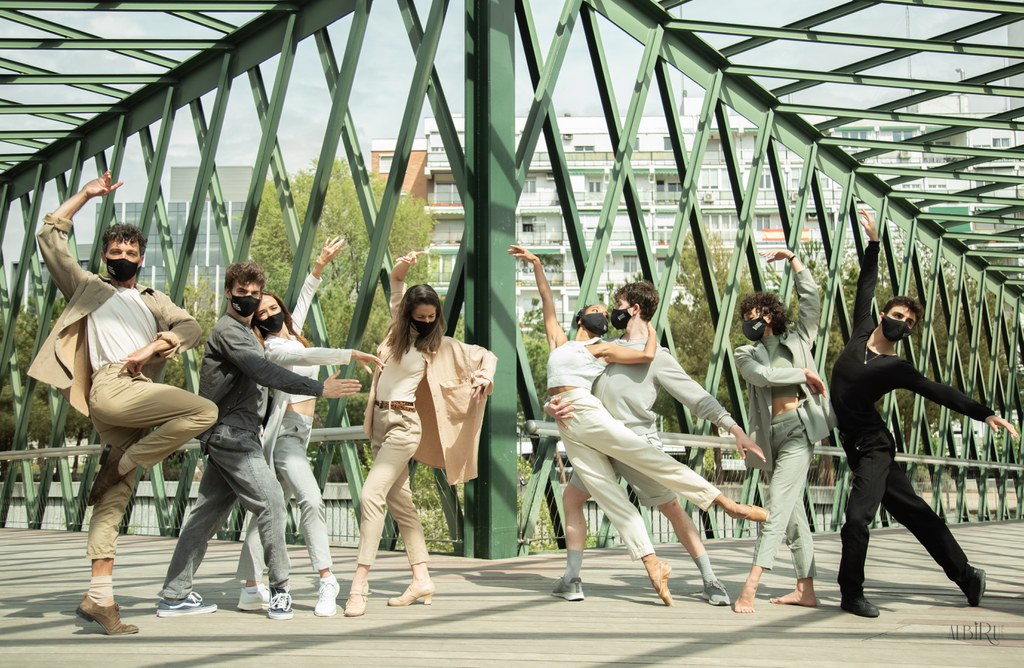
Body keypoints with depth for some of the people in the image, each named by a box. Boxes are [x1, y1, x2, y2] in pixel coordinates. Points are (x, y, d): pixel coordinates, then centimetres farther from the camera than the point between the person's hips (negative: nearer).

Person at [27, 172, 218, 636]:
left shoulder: (154, 301, 29)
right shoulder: (89, 287, 20)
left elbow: (192, 327, 12)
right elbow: (49, 237, 15)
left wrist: (152, 348, -6)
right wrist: (86, 195, 14)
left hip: (140, 396, 5)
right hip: (111, 388, -4)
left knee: (114, 501, -1)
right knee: (204, 412, -22)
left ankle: (99, 598, -3)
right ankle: (119, 465, -9)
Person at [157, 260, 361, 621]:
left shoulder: (246, 333, 23)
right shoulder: (227, 330, -10)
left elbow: (261, 374, 25)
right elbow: (267, 374, -21)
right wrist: (320, 389, -24)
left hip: (233, 435, 10)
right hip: (230, 433, -10)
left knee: (208, 512, 9)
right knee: (271, 501, -12)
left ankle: (174, 595, 12)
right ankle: (280, 589, -7)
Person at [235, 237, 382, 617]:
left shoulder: (290, 334, 16)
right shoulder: (272, 348, -9)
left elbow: (302, 301, 30)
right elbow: (310, 356, -26)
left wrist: (320, 265, 32)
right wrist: (351, 355, -33)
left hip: (297, 433, 9)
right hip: (284, 432, -9)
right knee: (311, 500, -19)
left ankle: (251, 589, 4)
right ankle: (326, 579, -19)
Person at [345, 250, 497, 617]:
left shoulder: (442, 345, -1)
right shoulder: (399, 328, 9)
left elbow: (486, 355, 6)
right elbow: (396, 280, 18)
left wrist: (486, 375, -14)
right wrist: (403, 265, -2)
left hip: (403, 424, -6)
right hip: (380, 420, 6)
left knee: (371, 494, -20)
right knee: (399, 500, 9)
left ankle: (360, 583, -23)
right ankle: (422, 580, 15)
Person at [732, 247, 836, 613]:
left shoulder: (798, 340, 12)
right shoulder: (745, 353, 13)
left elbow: (811, 298, 4)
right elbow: (761, 375, -6)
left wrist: (792, 259, 3)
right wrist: (804, 373, -3)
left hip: (799, 429, -4)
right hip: (771, 435, 4)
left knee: (778, 508, -13)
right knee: (793, 512, 9)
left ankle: (750, 587, -21)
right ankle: (805, 589, 14)